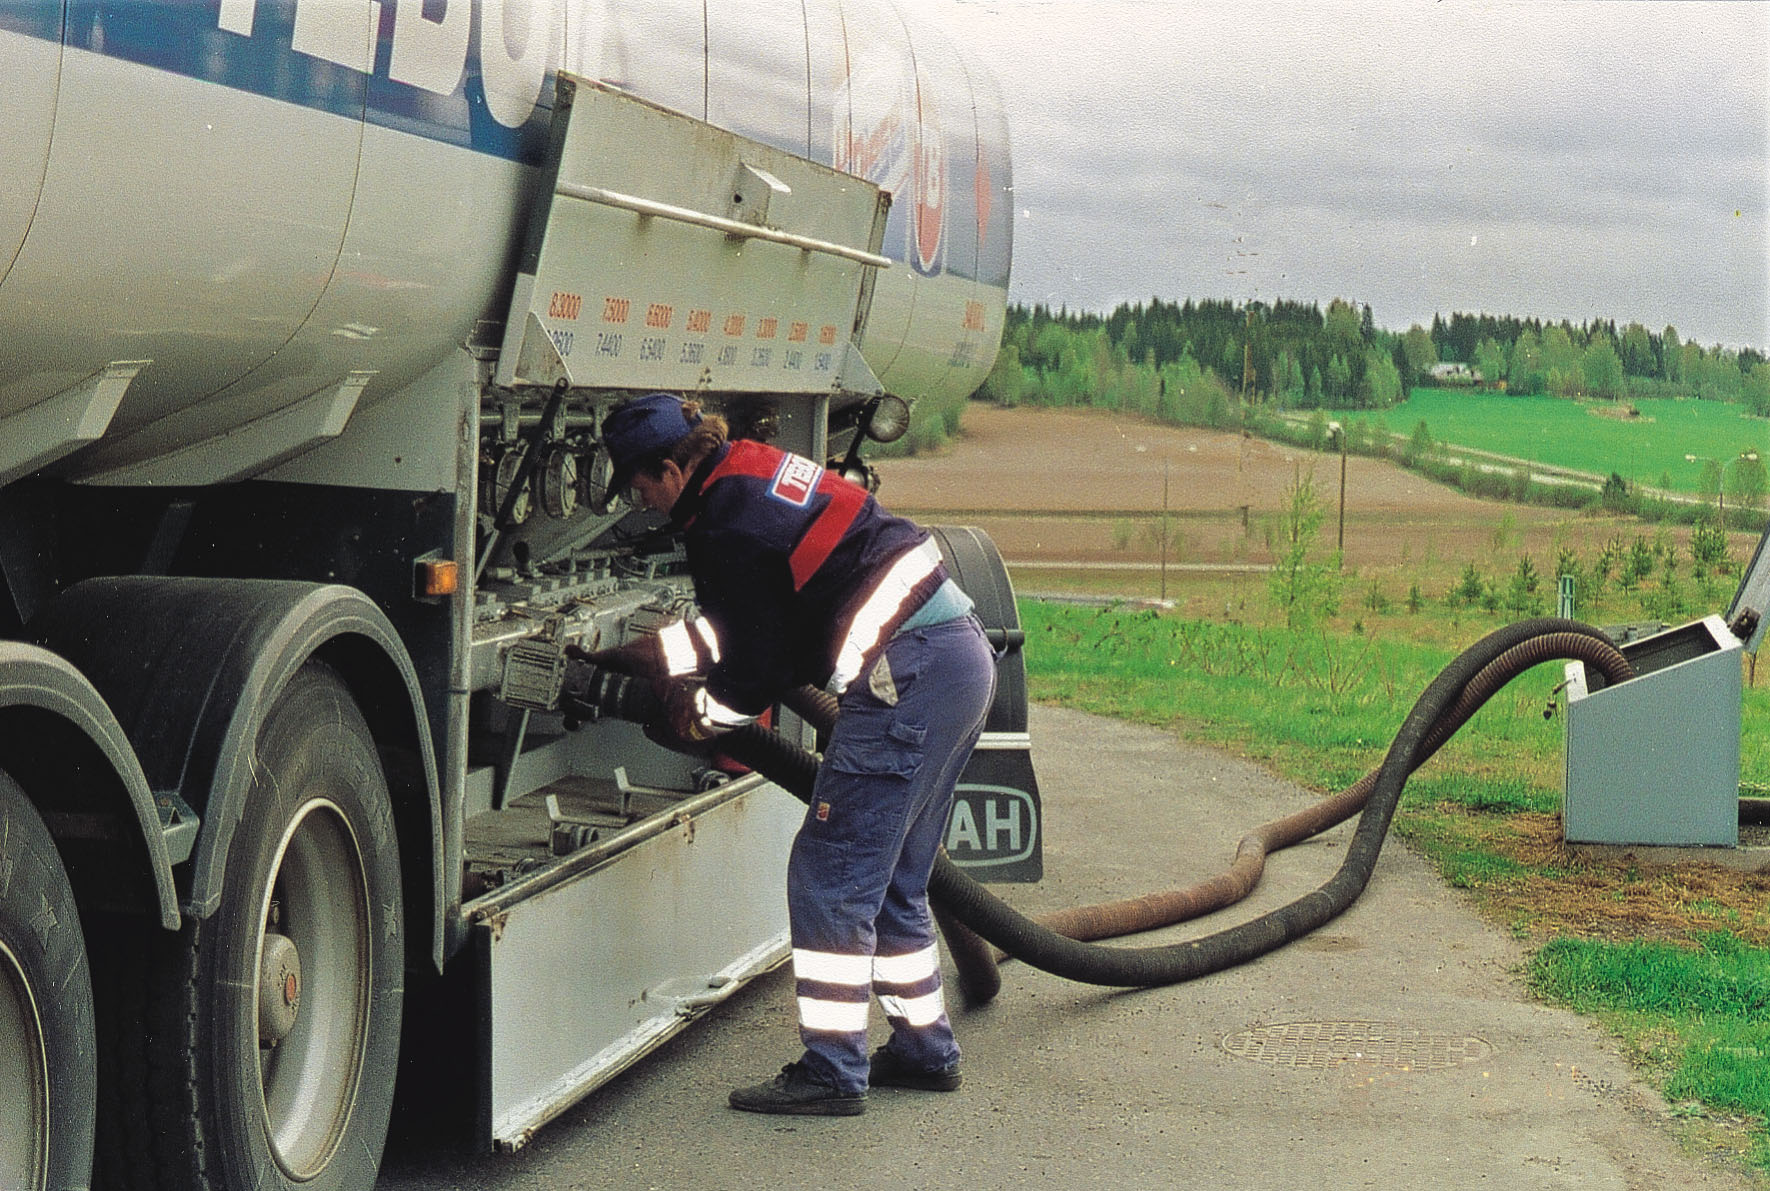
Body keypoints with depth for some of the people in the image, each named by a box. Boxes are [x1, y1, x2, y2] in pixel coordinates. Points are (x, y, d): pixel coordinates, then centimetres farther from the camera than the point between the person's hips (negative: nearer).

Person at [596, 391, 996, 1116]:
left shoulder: (727, 527, -15)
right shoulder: (749, 471, 15)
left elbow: (760, 667, -9)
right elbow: (746, 620, 29)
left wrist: (700, 717, 10)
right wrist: (657, 651, 32)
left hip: (908, 677, -10)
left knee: (830, 876, -5)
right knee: (889, 878, 18)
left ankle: (832, 1073, -2)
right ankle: (924, 1049, 26)